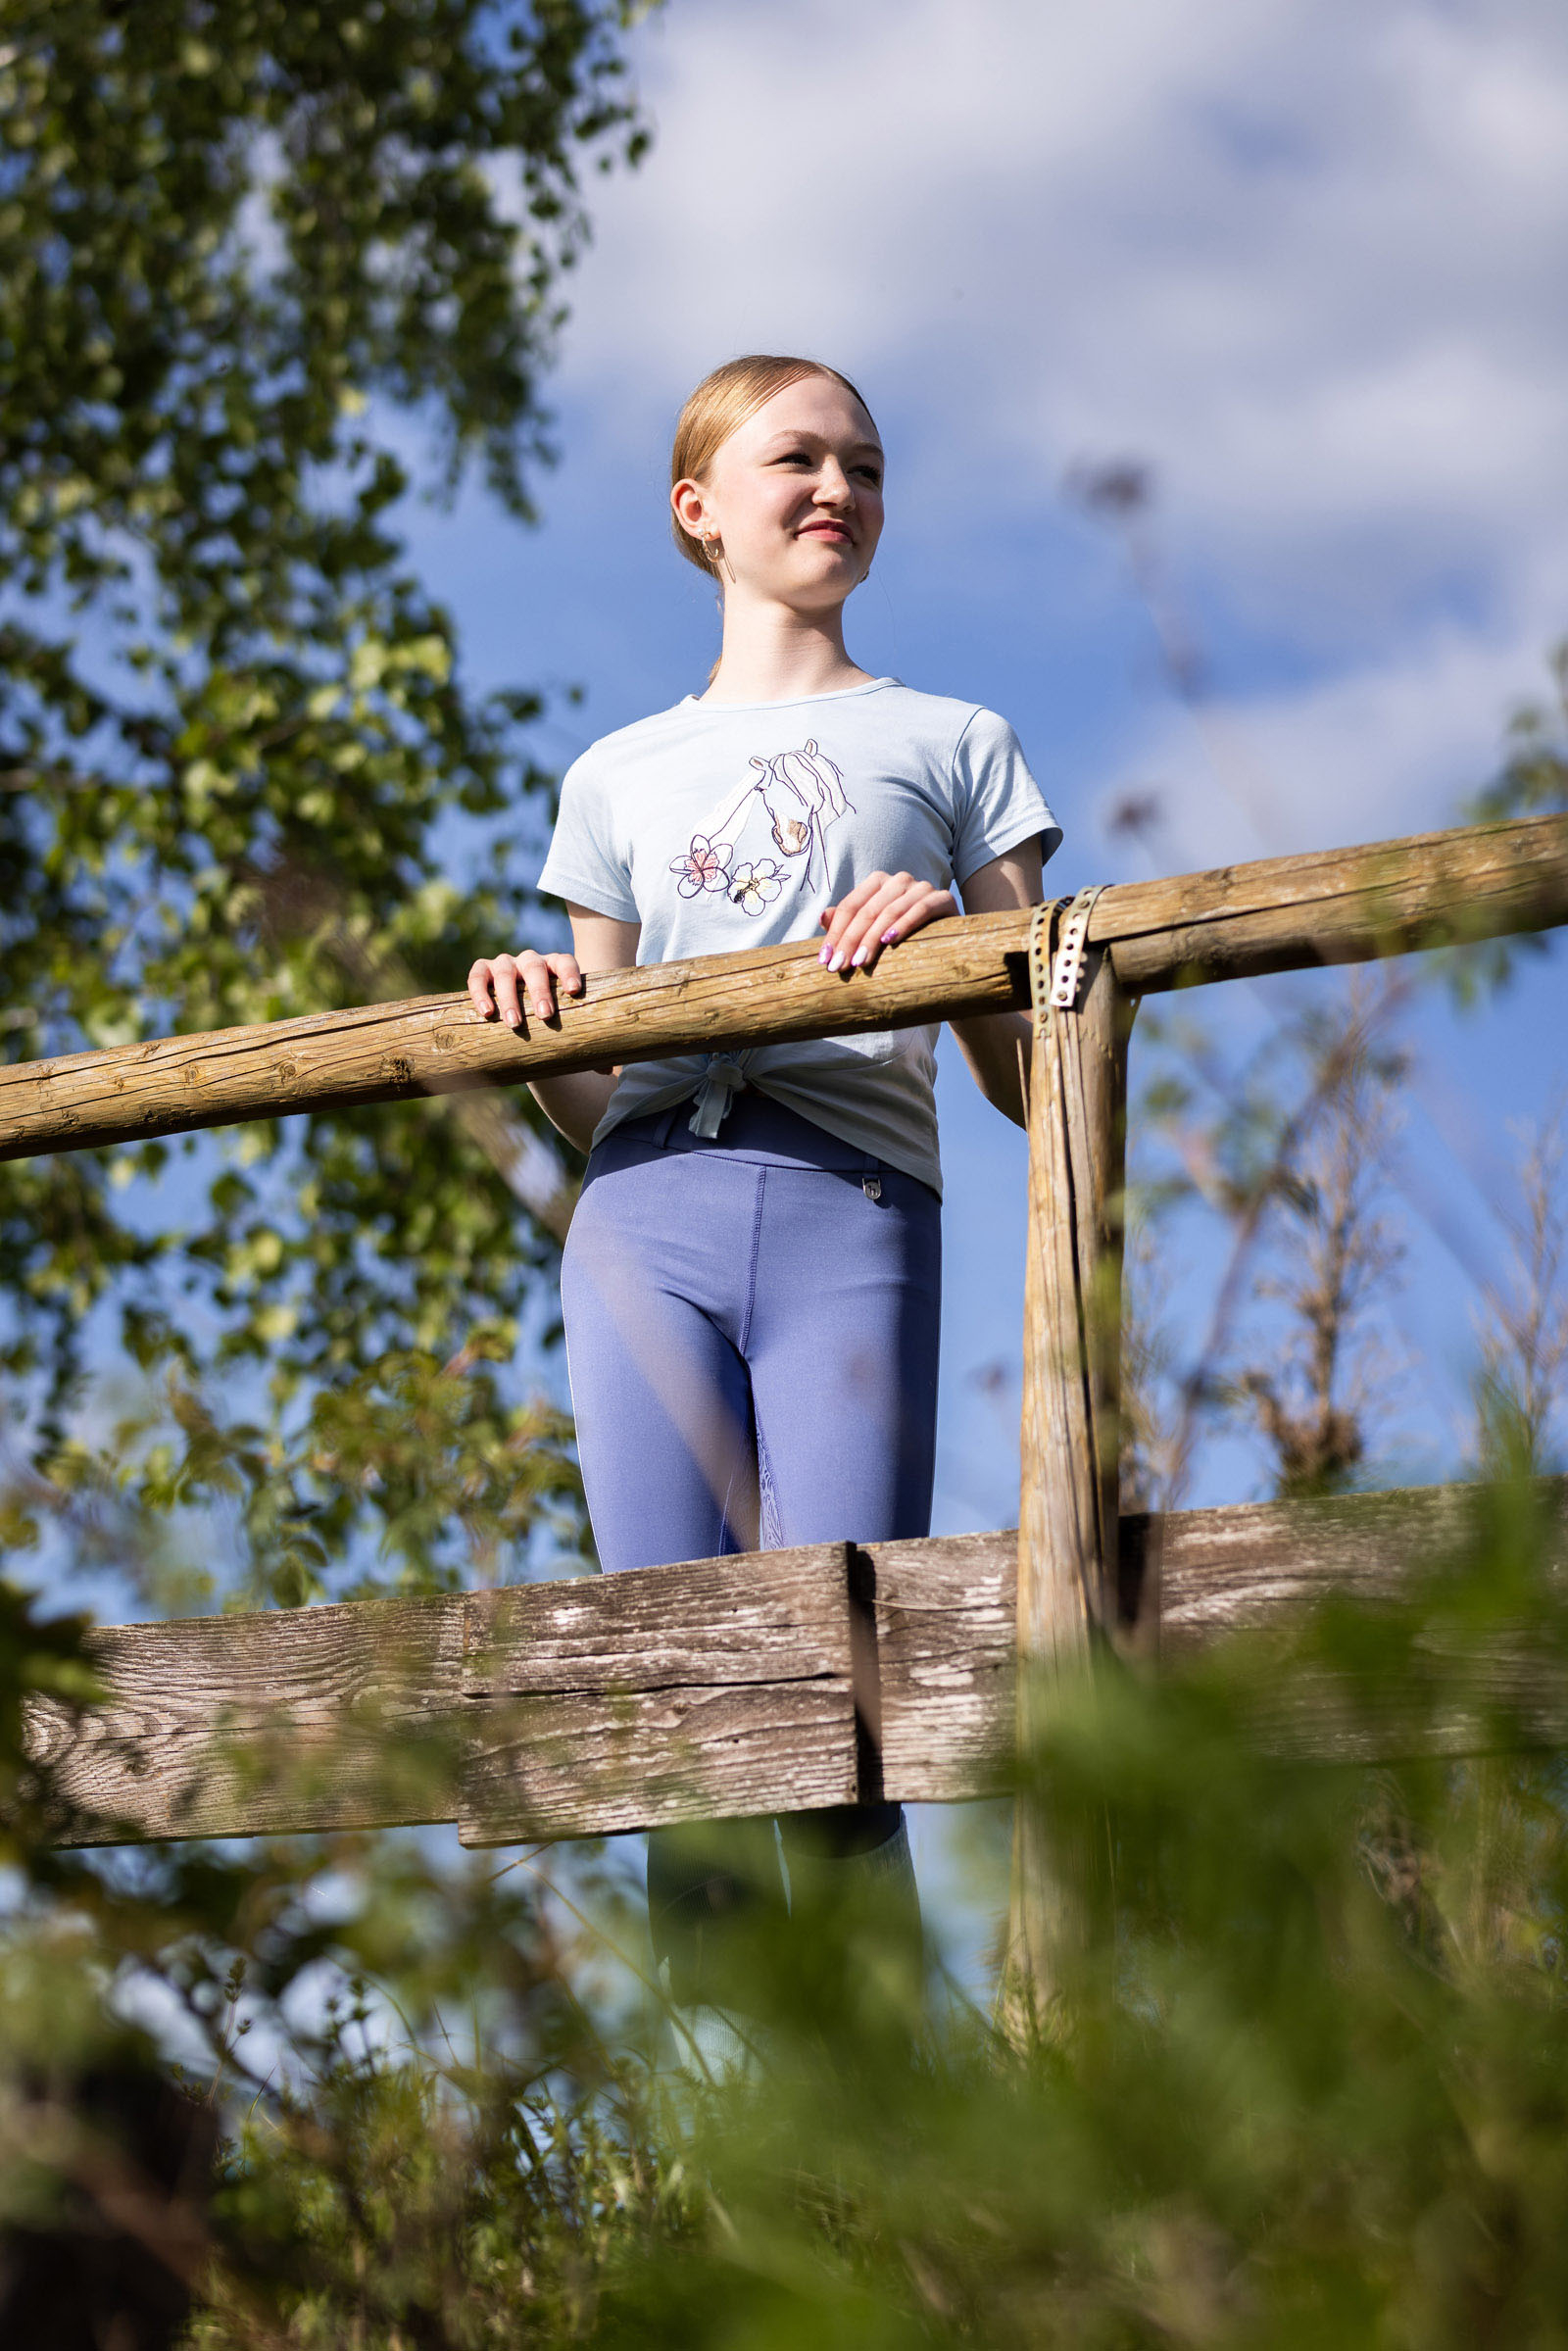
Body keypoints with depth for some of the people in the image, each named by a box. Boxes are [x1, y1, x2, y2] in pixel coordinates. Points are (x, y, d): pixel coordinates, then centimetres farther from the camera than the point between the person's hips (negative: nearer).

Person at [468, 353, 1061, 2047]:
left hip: (853, 1213, -2)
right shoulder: (619, 777, 27)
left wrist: (956, 945, -4)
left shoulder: (951, 744, 22)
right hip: (648, 1220, 2)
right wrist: (533, 1028, 3)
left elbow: (1030, 1082, 16)